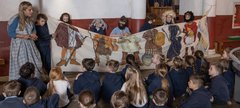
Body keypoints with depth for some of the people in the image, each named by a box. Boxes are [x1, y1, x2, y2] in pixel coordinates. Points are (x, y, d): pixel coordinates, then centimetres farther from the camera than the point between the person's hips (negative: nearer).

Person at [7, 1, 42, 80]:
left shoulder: (29, 19, 5)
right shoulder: (15, 20, -15)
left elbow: (33, 30, 17)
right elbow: (10, 33, -14)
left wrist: (34, 35, -6)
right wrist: (23, 36, -22)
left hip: (30, 44, 7)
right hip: (19, 46, -7)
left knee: (34, 63, 9)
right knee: (22, 66, 1)